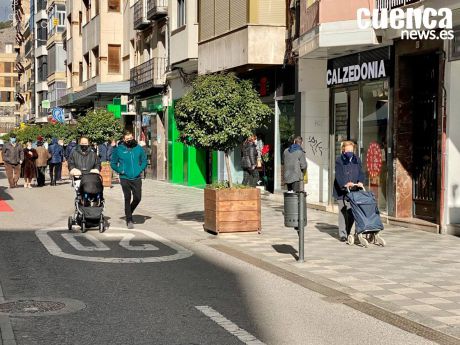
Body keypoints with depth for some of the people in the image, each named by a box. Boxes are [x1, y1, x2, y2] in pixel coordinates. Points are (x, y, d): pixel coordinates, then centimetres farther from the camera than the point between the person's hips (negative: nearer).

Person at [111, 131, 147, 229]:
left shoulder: (138, 148, 5)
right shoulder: (119, 149, -1)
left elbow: (144, 161, 16)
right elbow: (113, 163, 6)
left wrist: (140, 169, 2)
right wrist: (120, 171, -6)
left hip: (137, 178, 2)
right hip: (125, 178, -2)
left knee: (137, 198, 2)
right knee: (127, 199, -1)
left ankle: (129, 212, 30)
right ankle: (129, 220, 8)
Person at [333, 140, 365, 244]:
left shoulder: (357, 160, 10)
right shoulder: (339, 160, -3)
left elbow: (360, 172, 2)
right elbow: (338, 175, -14)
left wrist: (360, 182, -18)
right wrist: (345, 184, -30)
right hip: (342, 190, -3)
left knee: (352, 212, 2)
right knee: (343, 211, -1)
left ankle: (348, 232, 19)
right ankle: (343, 234, 4)